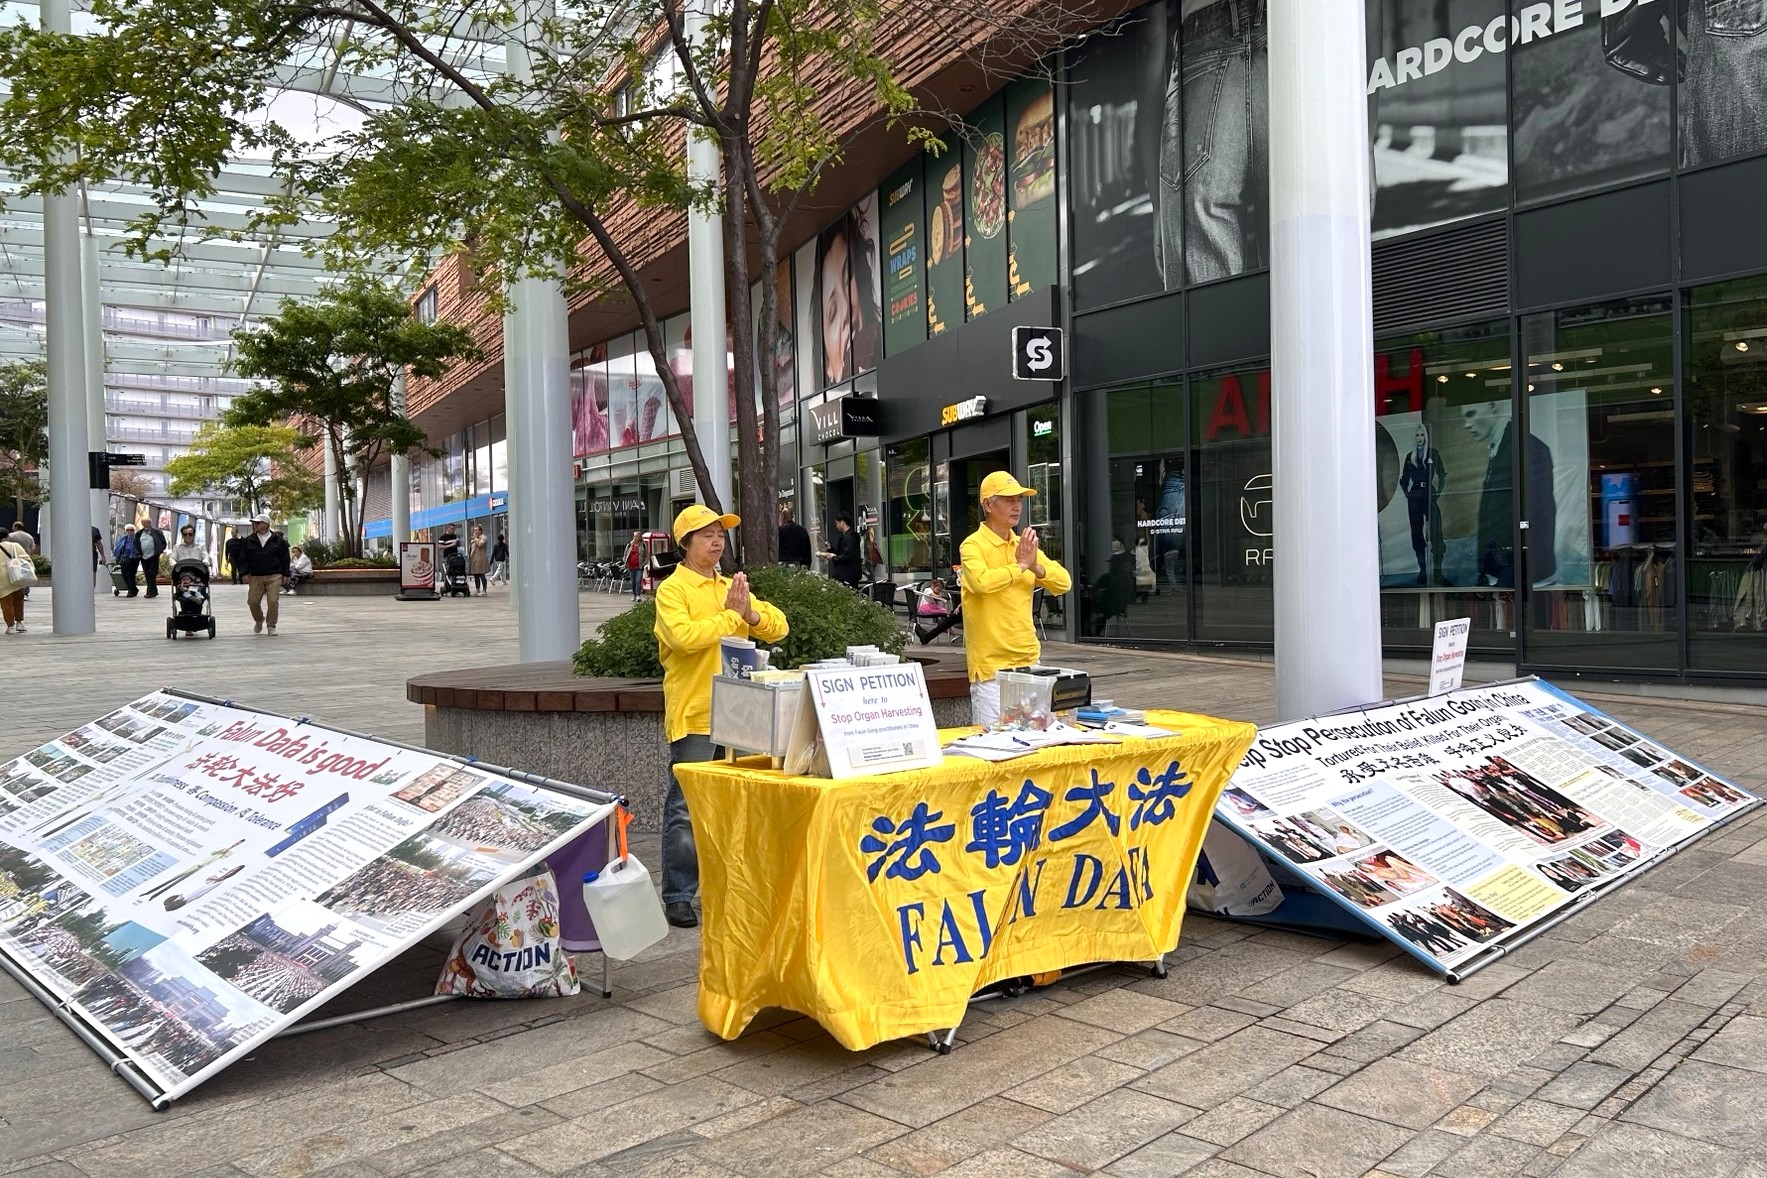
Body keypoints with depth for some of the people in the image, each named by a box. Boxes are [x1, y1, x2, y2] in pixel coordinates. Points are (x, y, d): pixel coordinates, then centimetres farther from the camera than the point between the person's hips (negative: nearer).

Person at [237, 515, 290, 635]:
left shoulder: (278, 541, 3)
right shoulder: (249, 541, 8)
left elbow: (285, 559, 7)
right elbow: (243, 559, 10)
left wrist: (285, 574, 2)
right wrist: (245, 573, 0)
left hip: (274, 577, -2)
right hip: (255, 577, 2)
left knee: (273, 601, -8)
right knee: (252, 601, 1)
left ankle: (271, 625, 7)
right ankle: (259, 620, 28)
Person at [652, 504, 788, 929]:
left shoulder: (731, 587, 14)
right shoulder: (672, 590, -6)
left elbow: (779, 626, 8)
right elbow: (685, 635, -24)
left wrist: (751, 613, -11)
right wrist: (732, 614, -15)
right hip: (694, 718, -6)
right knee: (686, 810, -1)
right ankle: (677, 896, 8)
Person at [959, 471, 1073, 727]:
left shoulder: (1024, 544, 13)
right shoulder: (973, 545, -7)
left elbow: (1064, 583, 8)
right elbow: (981, 581, -28)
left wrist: (1035, 566, -9)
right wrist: (1020, 565, -15)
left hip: (1028, 658, 6)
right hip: (991, 662, -6)